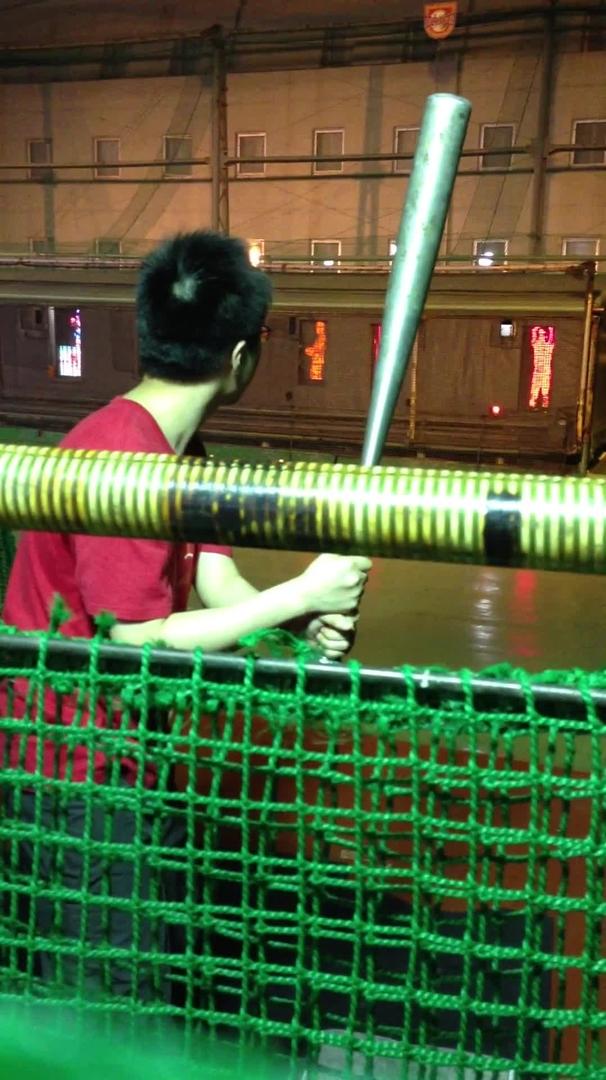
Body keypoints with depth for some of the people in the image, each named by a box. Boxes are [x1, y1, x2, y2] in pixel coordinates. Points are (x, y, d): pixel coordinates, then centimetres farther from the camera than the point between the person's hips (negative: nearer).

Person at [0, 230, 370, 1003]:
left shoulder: (172, 453, 6)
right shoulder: (120, 456, -25)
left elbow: (216, 584, -3)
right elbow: (139, 643, -27)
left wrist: (307, 619, -22)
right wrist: (301, 595, -25)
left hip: (115, 763, 9)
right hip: (78, 780, -9)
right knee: (114, 996, 7)